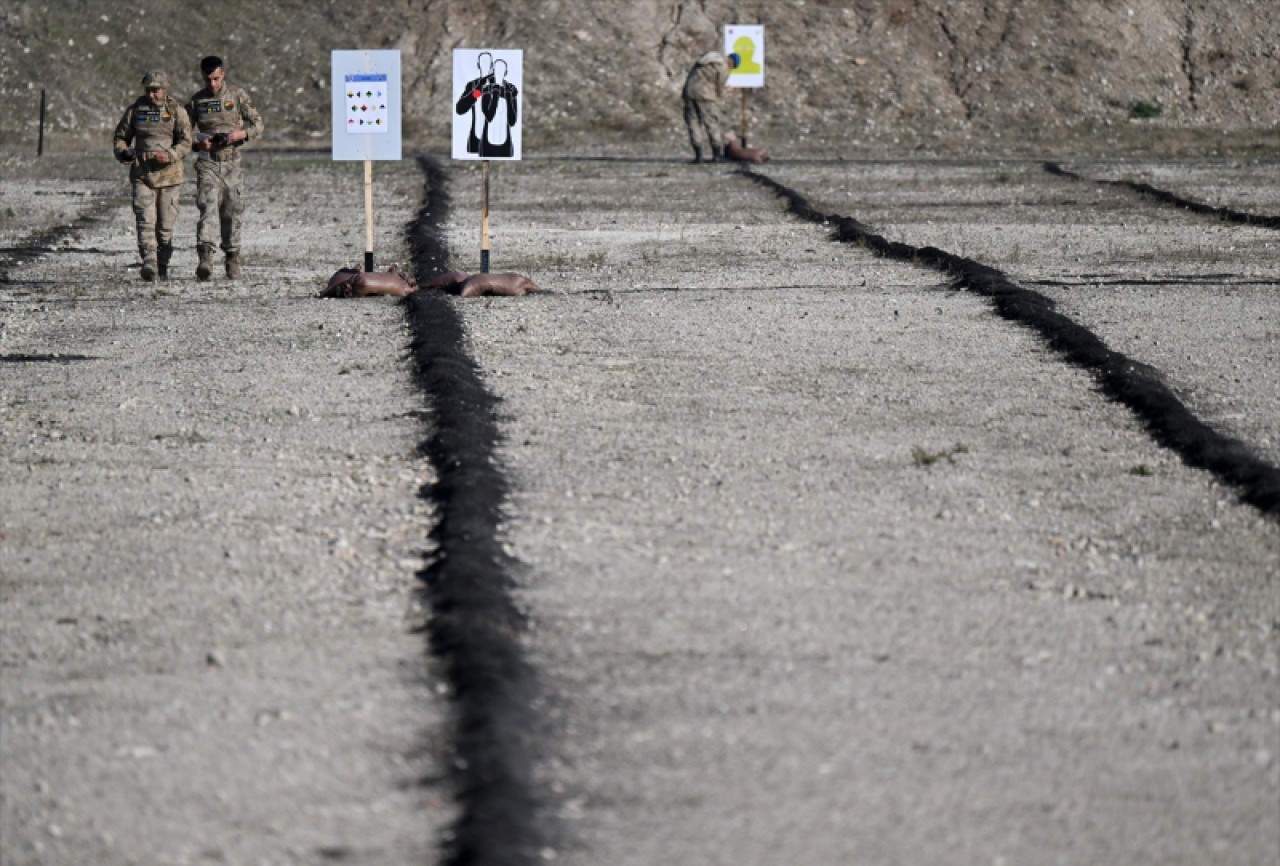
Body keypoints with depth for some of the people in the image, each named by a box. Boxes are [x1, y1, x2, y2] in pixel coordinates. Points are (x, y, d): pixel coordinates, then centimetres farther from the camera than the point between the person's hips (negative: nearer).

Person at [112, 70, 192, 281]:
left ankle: (163, 266, 17)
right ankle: (149, 263, -25)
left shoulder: (176, 111, 3)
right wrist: (123, 152, -5)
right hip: (141, 174, 0)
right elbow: (120, 136, 17)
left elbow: (186, 143, -3)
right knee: (145, 220, -15)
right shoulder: (135, 110, 8)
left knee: (165, 224, 5)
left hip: (168, 175, 0)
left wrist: (169, 155, -21)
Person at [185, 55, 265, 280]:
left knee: (232, 211, 6)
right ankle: (205, 257, -30)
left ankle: (232, 257, 23)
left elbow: (259, 124, 5)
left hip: (232, 162, 1)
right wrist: (198, 143, -11)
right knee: (208, 206, -17)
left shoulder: (237, 95, 3)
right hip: (207, 162, -1)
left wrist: (242, 133, -15)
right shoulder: (196, 101, 5)